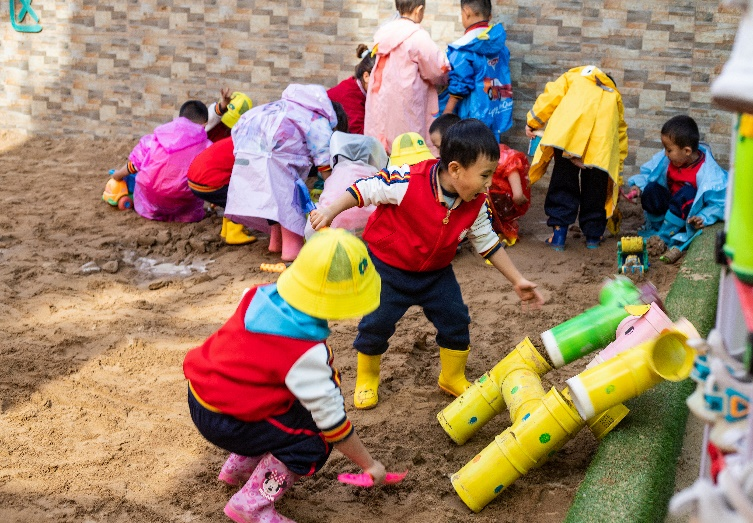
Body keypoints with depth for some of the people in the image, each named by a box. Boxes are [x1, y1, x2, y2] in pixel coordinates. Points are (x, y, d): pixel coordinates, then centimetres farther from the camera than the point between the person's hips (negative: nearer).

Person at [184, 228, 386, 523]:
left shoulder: (262, 294, -8)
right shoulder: (307, 354, -25)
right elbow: (332, 420, -16)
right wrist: (369, 465, -3)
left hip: (202, 389, 8)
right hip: (223, 421, -8)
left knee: (295, 407, 20)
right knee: (314, 443, -6)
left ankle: (239, 467, 31)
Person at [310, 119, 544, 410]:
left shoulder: (476, 204, -14)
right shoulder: (408, 181, -32)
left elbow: (488, 244, 0)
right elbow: (366, 189, -20)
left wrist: (517, 281, 2)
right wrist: (330, 212, -25)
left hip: (436, 273, 4)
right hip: (387, 266, -4)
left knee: (456, 320, 3)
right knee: (376, 324, -3)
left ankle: (453, 379, 29)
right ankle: (366, 379, 26)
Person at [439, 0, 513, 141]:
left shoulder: (464, 48, -16)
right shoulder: (500, 45, 6)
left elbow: (459, 87, -15)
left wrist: (445, 117, -7)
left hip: (472, 117, -7)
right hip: (497, 115, 7)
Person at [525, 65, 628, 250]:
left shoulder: (574, 75, 35)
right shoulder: (614, 95, 38)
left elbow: (552, 95, 14)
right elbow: (621, 134, 33)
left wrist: (532, 122, 20)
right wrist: (616, 174, 37)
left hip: (569, 129, -2)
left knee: (563, 181, 6)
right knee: (595, 185, 14)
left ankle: (559, 232, 2)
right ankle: (593, 234, 20)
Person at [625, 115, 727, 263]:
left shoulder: (706, 171, -27)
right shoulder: (666, 159, -12)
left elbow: (719, 203, -24)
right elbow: (648, 172, 2)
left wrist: (703, 218, -36)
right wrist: (638, 186, -17)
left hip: (691, 213, -5)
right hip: (671, 207, 5)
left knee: (687, 193, -35)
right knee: (651, 190, -20)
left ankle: (662, 237, -24)